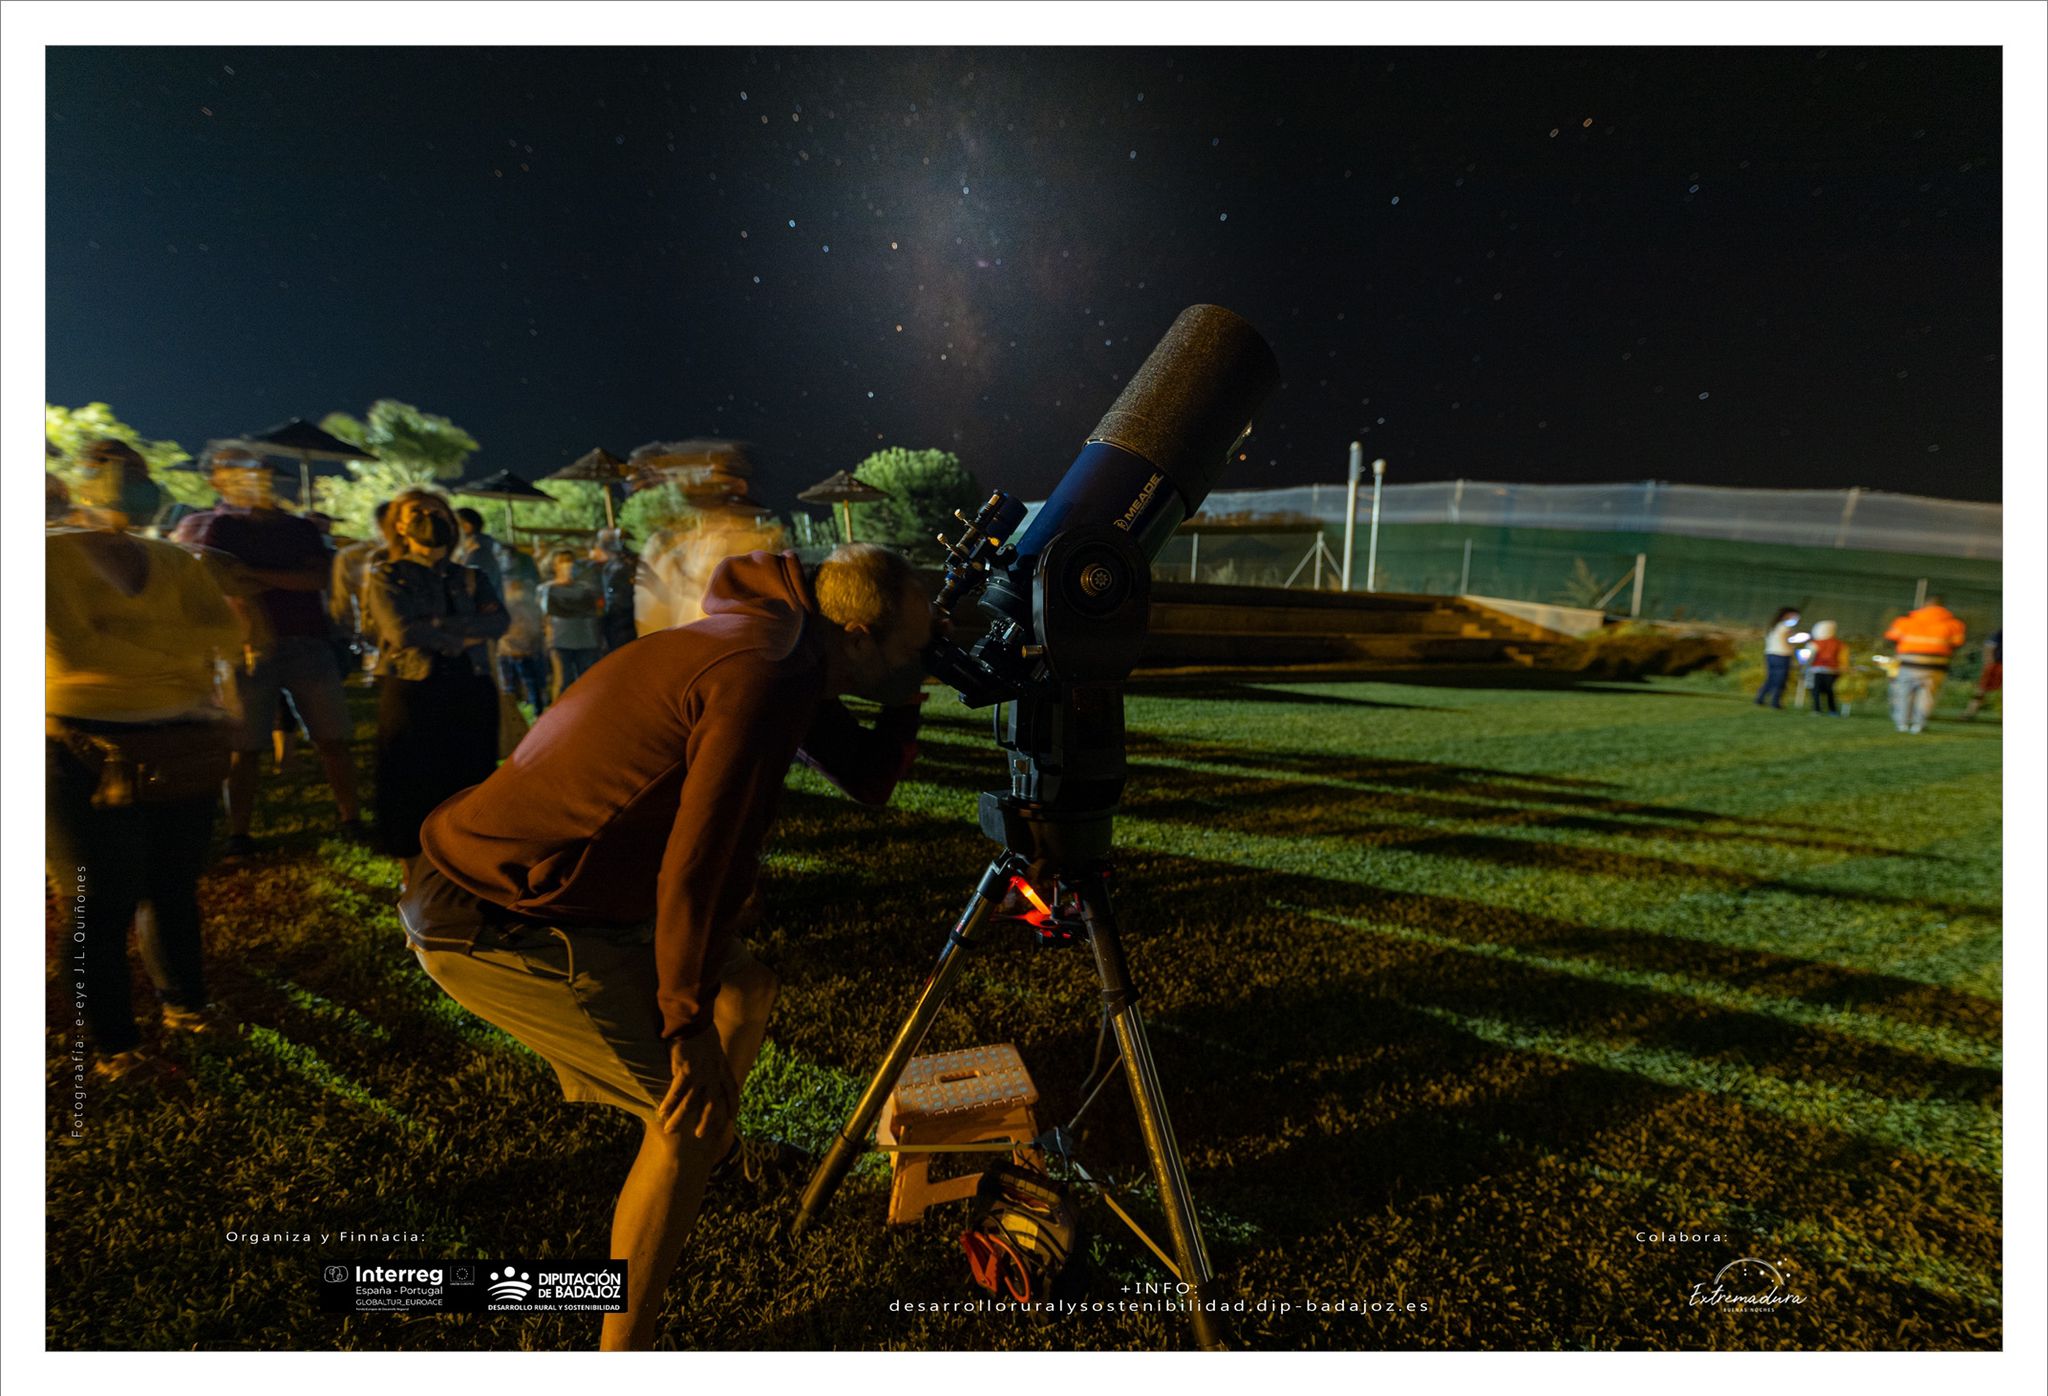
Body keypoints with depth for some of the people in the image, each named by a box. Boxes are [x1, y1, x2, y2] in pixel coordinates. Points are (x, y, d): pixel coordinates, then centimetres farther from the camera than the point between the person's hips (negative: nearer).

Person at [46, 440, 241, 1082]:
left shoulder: (174, 563, 10)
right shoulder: (51, 553, -5)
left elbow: (226, 632, -3)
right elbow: (70, 649, -18)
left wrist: (123, 638, -14)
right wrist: (175, 656, -11)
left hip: (182, 748, 5)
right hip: (92, 756, -4)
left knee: (175, 885, 16)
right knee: (104, 903, 3)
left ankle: (185, 1004, 34)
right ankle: (113, 1048, 16)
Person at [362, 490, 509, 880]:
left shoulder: (471, 578, 14)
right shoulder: (387, 577, 4)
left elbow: (499, 621, -6)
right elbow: (402, 631, -14)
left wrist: (437, 626, -15)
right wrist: (465, 635, -8)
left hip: (472, 692, 3)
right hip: (412, 693, -3)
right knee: (412, 791, 2)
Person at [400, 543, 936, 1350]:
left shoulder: (777, 650, 5)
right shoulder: (760, 677, -23)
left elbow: (867, 777, 10)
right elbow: (700, 864, -23)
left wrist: (909, 693, 0)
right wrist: (688, 1020, -13)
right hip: (492, 921, -9)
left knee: (745, 987, 19)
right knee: (694, 1103, -6)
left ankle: (720, 1158, 46)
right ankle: (624, 1354, 9)